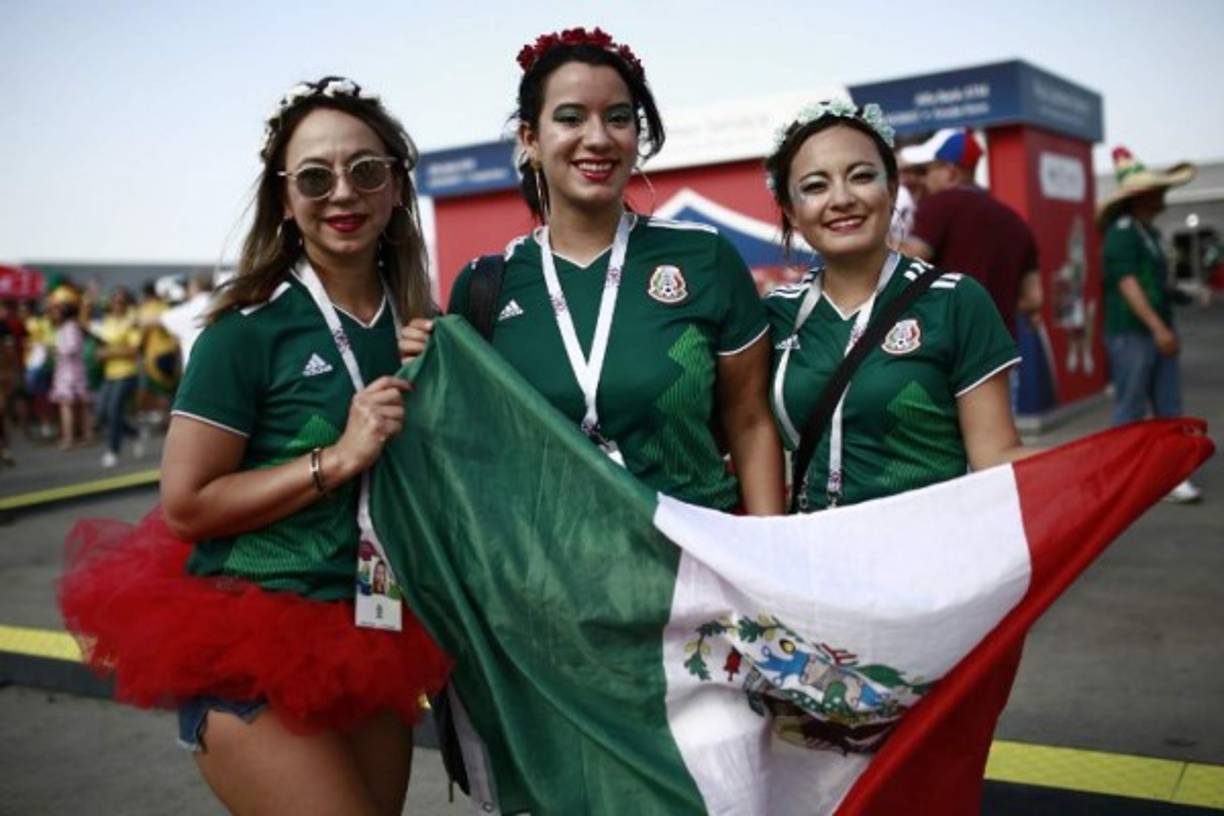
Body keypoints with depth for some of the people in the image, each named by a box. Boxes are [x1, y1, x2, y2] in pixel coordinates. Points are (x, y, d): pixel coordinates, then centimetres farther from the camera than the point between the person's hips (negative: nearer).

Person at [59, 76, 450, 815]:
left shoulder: (418, 323, 4)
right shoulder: (252, 327, -12)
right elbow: (186, 504, -13)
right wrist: (339, 457, -20)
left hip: (376, 644, 6)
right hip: (257, 648, -6)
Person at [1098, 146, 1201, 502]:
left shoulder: (1150, 232, 17)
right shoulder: (1122, 232, -12)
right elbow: (1127, 284, -20)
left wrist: (1166, 328, 22)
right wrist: (1158, 327, -25)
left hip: (1158, 332, 9)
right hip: (1131, 334, -9)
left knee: (1169, 410, 6)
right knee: (1131, 412, -1)